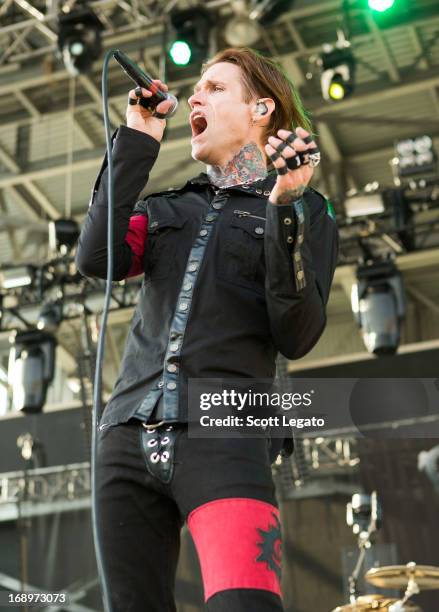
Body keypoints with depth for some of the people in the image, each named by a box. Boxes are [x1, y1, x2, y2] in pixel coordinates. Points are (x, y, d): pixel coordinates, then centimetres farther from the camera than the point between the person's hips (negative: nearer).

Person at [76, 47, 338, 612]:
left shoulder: (304, 210, 11)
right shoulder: (168, 207, 22)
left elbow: (296, 338, -2)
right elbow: (96, 259, 2)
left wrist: (284, 211, -12)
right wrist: (137, 143, 6)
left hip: (225, 438, -4)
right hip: (129, 436, 5)